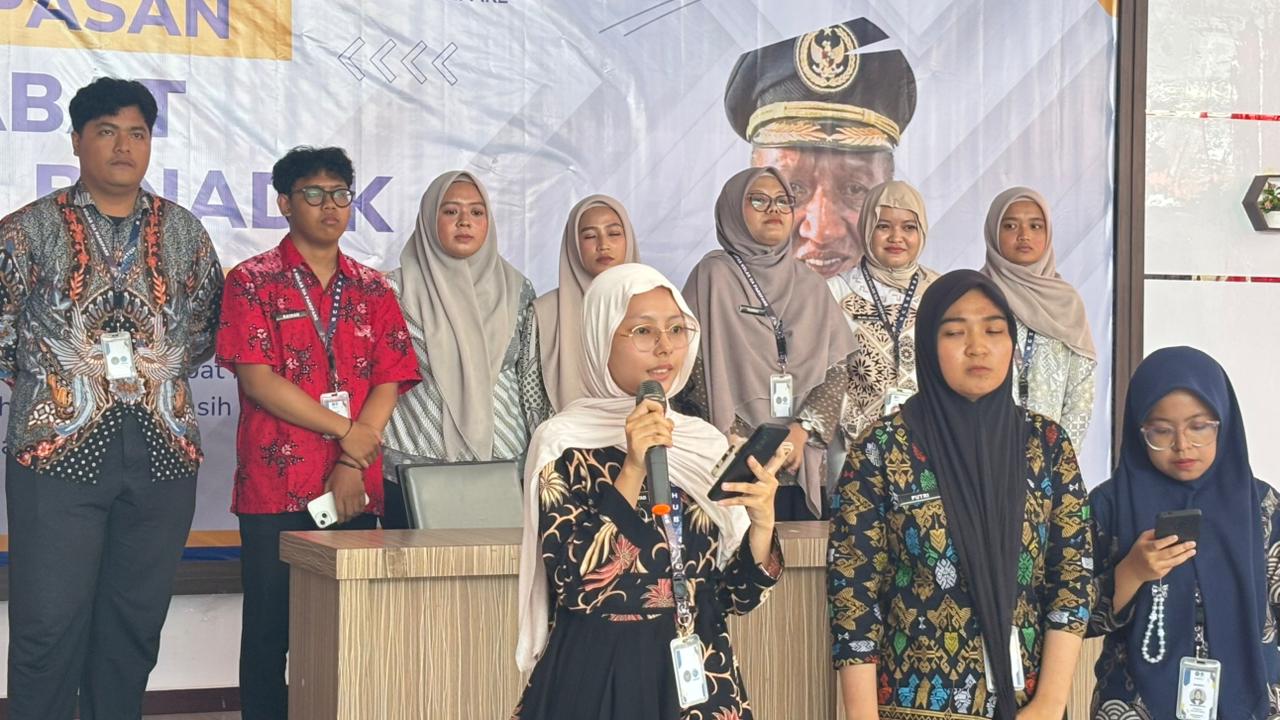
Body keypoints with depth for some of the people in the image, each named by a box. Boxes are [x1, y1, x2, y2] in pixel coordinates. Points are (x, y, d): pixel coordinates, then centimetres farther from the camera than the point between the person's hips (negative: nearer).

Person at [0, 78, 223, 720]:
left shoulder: (183, 231, 12)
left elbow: (206, 326, 17)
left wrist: (154, 370, 6)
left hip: (162, 449, 3)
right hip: (59, 449, -3)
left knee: (136, 624, 7)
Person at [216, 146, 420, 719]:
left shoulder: (373, 290, 14)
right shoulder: (253, 281, 3)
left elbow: (389, 383, 5)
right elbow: (256, 378, -8)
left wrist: (354, 465, -9)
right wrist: (346, 432, -10)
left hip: (355, 491, 3)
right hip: (275, 490, -3)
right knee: (270, 630, 1)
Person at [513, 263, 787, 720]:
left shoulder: (707, 444, 5)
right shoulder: (565, 443, -7)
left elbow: (738, 596, 4)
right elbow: (574, 586, -18)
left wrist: (762, 523, -14)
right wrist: (633, 471, -22)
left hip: (701, 681, 4)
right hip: (599, 682, -4)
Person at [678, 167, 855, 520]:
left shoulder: (809, 285, 14)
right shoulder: (713, 276, 1)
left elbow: (838, 368, 7)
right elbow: (696, 373, -5)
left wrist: (803, 429, -8)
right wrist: (746, 446, -10)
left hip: (806, 466, 4)